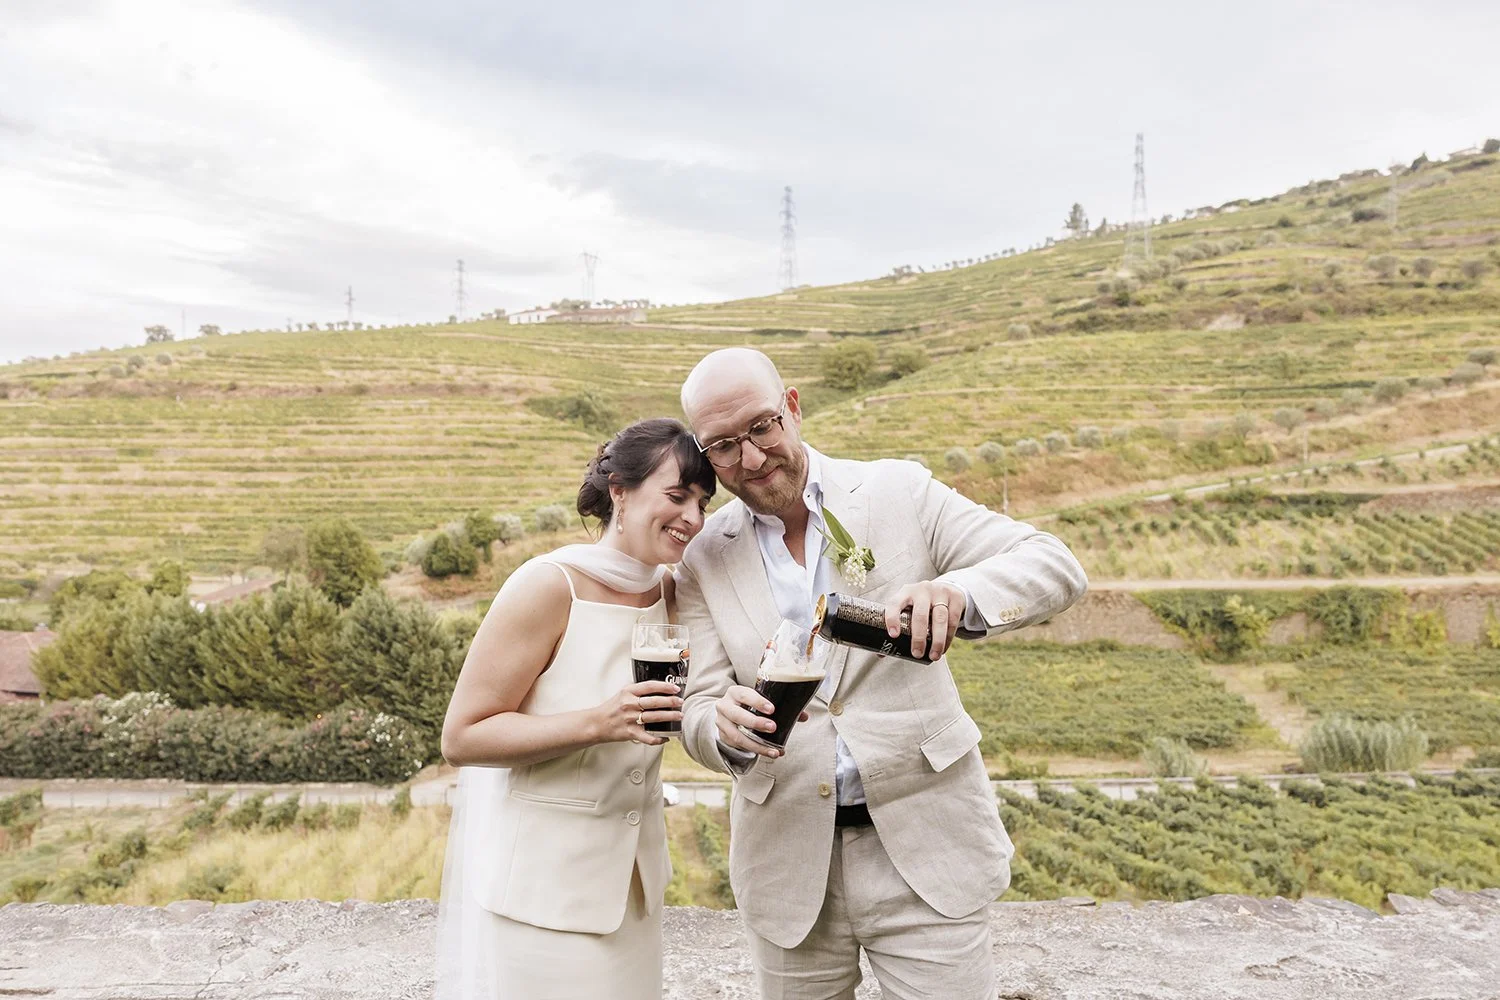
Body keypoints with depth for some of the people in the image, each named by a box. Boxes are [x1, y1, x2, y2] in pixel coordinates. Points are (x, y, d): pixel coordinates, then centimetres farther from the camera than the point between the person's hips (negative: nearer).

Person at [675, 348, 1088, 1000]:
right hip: (790, 865, 2)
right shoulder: (703, 563, 0)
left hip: (925, 846, -1)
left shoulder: (901, 493, -4)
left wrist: (957, 592, -30)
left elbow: (1055, 566, -9)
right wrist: (728, 727, -27)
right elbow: (699, 713, -2)